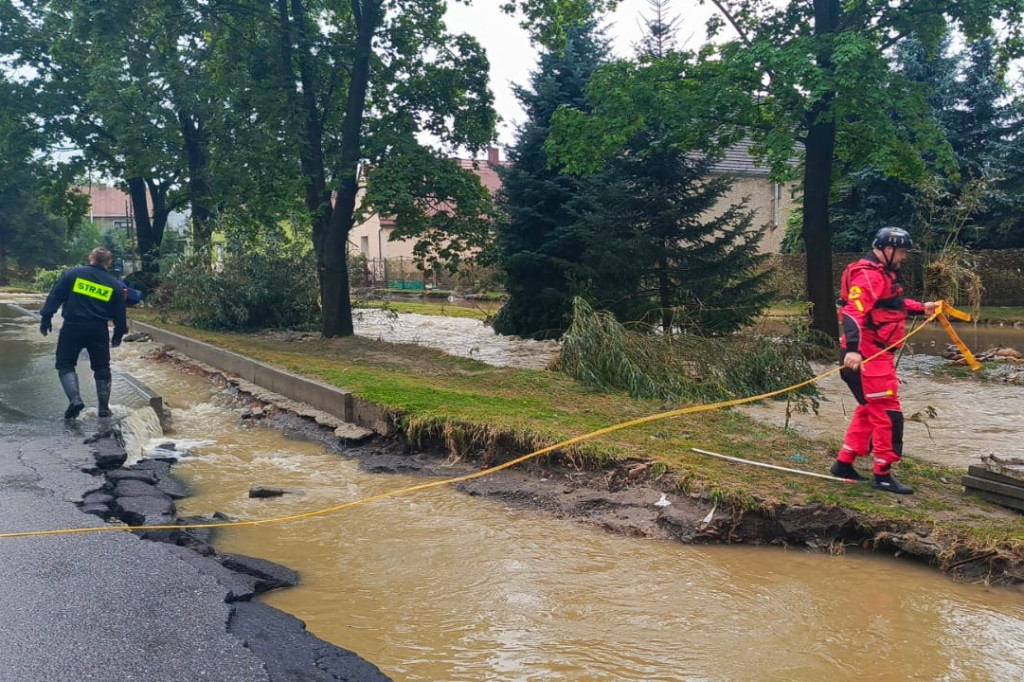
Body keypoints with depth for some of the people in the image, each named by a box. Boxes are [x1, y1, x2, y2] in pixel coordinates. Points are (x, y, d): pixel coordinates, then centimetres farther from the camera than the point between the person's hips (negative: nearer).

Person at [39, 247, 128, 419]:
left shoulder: (72, 273, 0)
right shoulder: (115, 284, 5)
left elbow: (55, 297, -2)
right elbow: (119, 315, 9)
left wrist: (46, 319, 6)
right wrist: (118, 334, 20)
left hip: (72, 327, -2)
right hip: (99, 330, 2)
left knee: (65, 365, 9)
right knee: (101, 368, 14)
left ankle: (75, 399, -12)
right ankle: (104, 408, 15)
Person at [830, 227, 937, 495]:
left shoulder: (883, 274, 17)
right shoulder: (868, 276, -17)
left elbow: (893, 304, 34)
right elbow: (854, 312, -30)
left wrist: (921, 307, 34)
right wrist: (853, 349, -40)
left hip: (877, 354, 11)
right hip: (866, 356, -11)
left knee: (869, 410, 18)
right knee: (888, 414, -5)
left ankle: (844, 463, 24)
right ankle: (882, 475, 3)